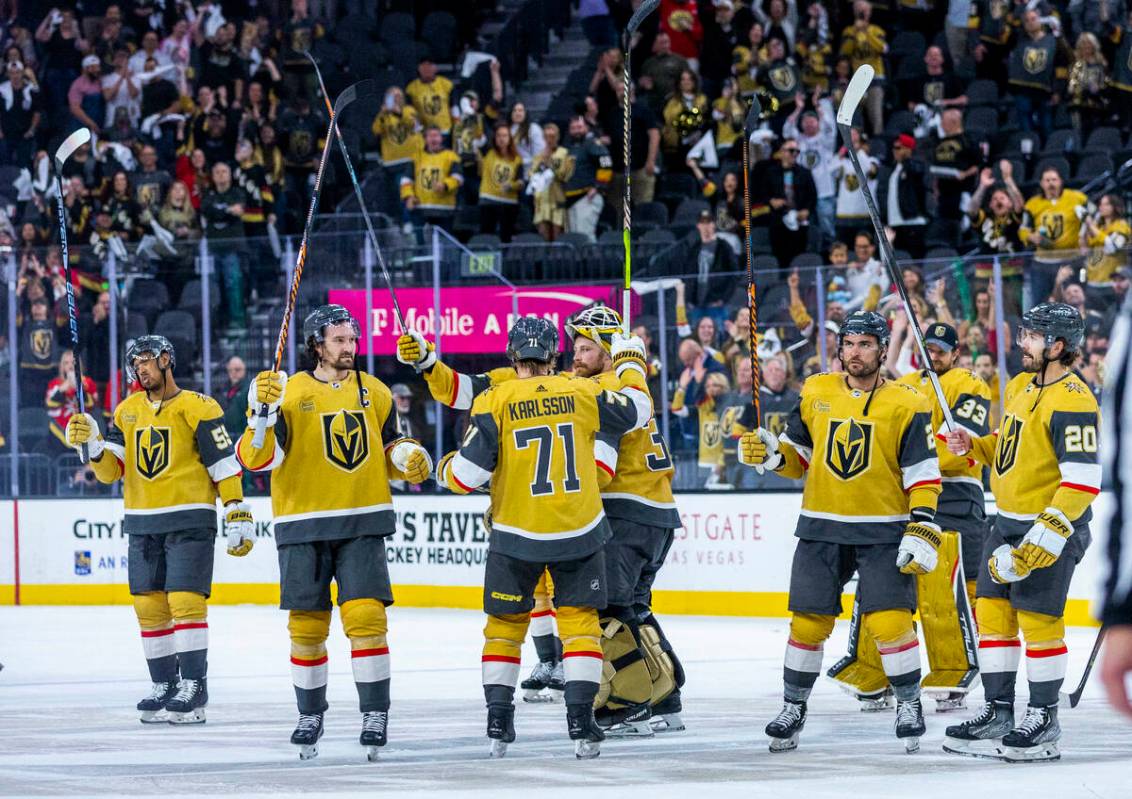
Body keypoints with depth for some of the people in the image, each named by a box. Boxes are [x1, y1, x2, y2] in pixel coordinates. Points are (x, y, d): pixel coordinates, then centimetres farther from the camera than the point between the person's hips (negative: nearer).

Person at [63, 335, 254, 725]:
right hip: (142, 524, 6)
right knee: (149, 605, 6)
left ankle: (193, 686, -10)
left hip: (189, 521, -6)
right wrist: (91, 442, -11)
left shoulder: (197, 408, -7)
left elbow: (225, 466, -8)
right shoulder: (127, 411, 12)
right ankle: (164, 685, 15)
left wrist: (239, 518, -12)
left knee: (185, 601, -12)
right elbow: (110, 470, 8)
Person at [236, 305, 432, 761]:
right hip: (303, 526, -1)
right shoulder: (289, 393, -4)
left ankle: (375, 713, -1)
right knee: (306, 626, 4)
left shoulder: (375, 393, 8)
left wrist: (407, 458, -3)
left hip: (362, 525, 1)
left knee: (365, 618, -9)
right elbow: (257, 458, -12)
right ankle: (310, 715, 20)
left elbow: (387, 450, 19)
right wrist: (262, 411, -28)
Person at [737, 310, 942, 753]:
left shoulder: (906, 404, -5)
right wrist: (770, 454, -8)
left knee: (888, 620, -11)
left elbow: (924, 475, -5)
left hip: (884, 530, -3)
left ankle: (909, 704, 7)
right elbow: (797, 456, 13)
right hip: (822, 528, 3)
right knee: (808, 621, 3)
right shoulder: (816, 393, 6)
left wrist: (922, 530, -13)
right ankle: (793, 707, 18)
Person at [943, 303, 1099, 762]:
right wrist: (972, 446, 4)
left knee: (1038, 621, -5)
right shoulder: (1021, 387, 9)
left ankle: (1044, 720, 6)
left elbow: (1083, 479, -24)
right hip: (1009, 522, 9)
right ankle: (998, 714, 18)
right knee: (992, 613, 10)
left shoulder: (1071, 401, -20)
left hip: (1052, 527, -9)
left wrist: (1046, 536, -27)